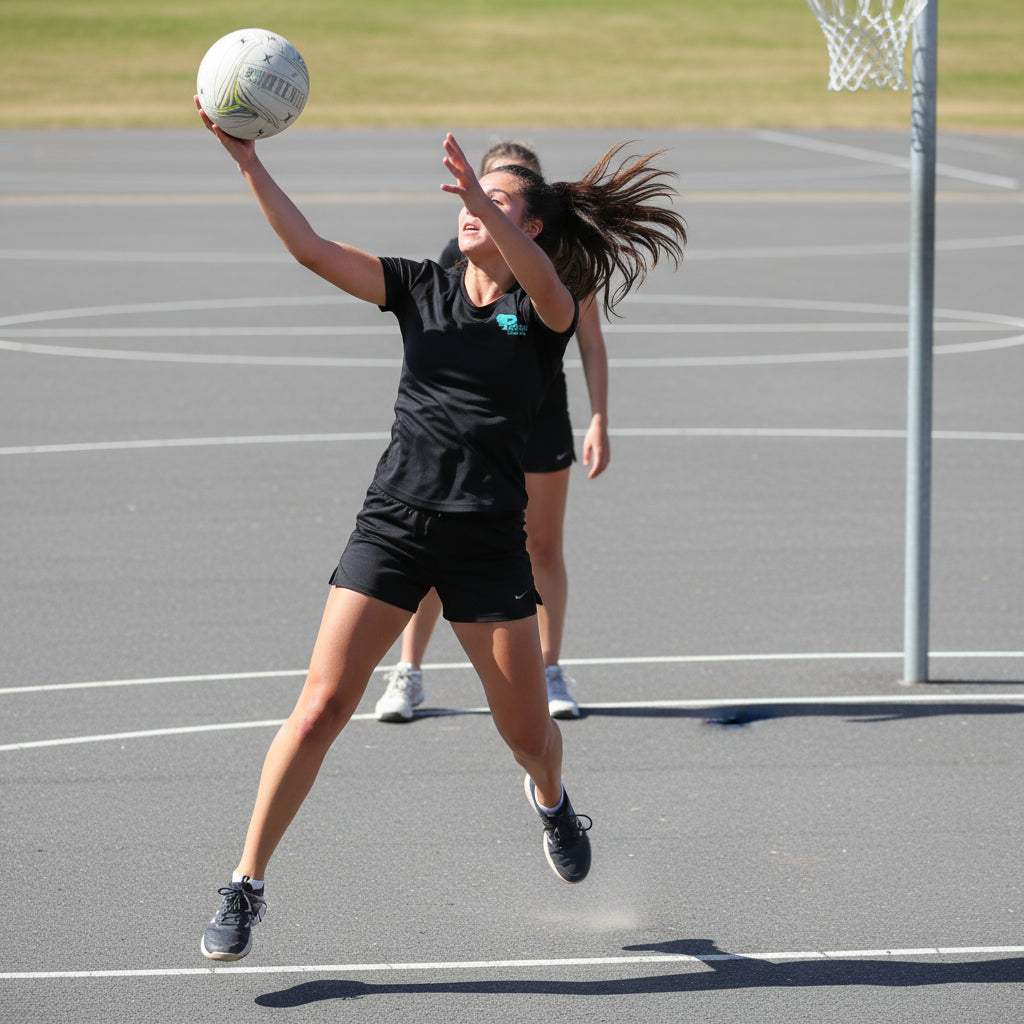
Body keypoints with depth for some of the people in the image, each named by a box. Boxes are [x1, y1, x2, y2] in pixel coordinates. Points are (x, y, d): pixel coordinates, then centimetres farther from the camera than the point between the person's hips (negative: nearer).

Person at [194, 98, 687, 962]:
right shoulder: (420, 288, 8)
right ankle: (246, 888, -4)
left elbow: (547, 285, -26)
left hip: (487, 537, -1)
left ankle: (551, 799, 45)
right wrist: (247, 159, -13)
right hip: (393, 524, 1)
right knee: (322, 704, -10)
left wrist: (481, 198, -42)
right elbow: (311, 248, -1)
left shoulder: (546, 309, -1)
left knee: (526, 727, 7)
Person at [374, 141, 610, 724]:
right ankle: (409, 674, 10)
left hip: (542, 420, 0)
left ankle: (550, 674, 19)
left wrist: (599, 423, -3)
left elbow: (592, 343, 4)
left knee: (544, 547, 7)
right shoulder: (462, 253, -2)